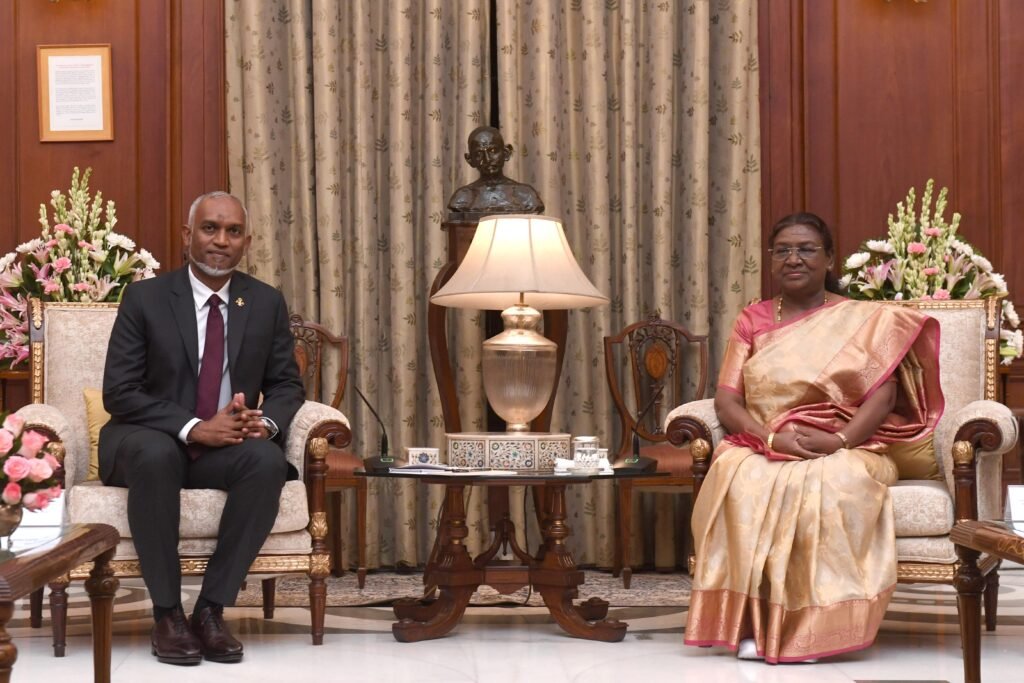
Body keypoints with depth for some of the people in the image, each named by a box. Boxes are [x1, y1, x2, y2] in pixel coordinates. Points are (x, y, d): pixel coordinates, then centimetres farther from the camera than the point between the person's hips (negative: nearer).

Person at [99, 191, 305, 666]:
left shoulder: (267, 303, 5)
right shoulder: (145, 298, -4)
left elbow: (286, 384, 9)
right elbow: (119, 392, -10)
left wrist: (267, 421, -16)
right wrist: (193, 427, -24)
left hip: (226, 448, 3)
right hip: (152, 442, -2)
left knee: (268, 460, -31)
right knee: (155, 455, -38)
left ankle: (211, 609, -22)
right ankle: (167, 613, -25)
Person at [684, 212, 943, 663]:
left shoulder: (864, 320, 10)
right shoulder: (752, 320, 15)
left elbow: (882, 394, -3)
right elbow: (726, 400, 4)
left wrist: (839, 441, -21)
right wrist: (771, 436, -16)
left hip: (845, 451, -1)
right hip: (762, 448, 1)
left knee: (835, 484, -38)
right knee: (740, 479, -35)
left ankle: (810, 626, -30)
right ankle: (751, 624, -31)